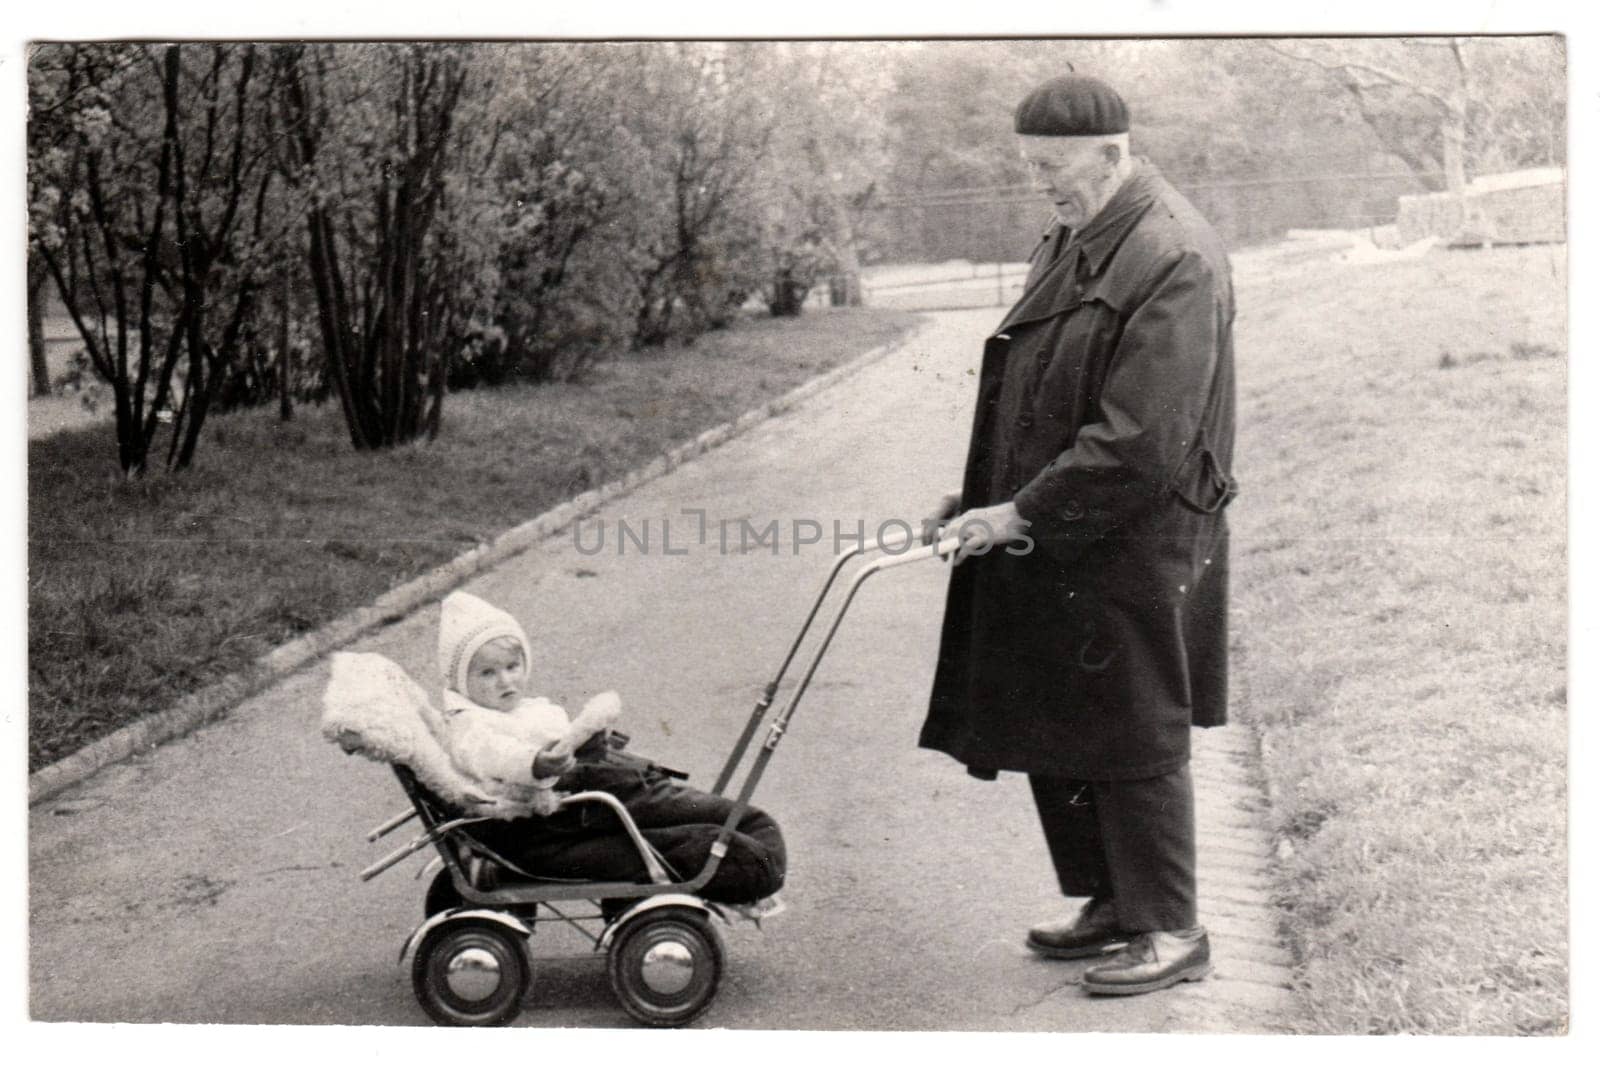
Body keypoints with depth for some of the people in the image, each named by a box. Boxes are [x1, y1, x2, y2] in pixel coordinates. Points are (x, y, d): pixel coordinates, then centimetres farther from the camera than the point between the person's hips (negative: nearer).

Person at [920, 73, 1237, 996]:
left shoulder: (1176, 262, -19)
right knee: (1052, 732, 15)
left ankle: (1171, 930, 16)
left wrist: (1022, 513, -20)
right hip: (1053, 543, 9)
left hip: (1133, 550, -9)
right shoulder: (1072, 242, 11)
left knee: (1133, 743, 1)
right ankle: (1111, 903, 30)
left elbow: (1139, 438, -24)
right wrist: (987, 499, 11)